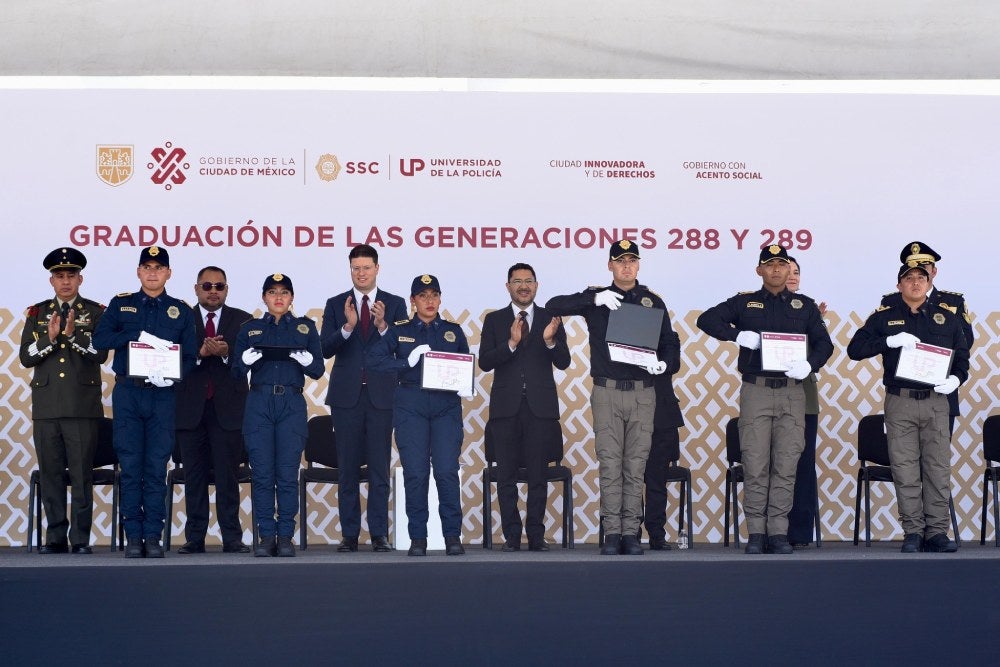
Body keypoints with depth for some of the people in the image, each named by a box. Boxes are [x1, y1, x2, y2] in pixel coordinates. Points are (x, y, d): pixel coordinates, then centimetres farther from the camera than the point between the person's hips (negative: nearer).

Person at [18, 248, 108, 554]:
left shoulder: (96, 313, 6)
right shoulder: (37, 313, 13)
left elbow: (101, 354, -4)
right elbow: (26, 357, 5)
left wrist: (72, 334, -17)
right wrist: (50, 337, -11)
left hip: (83, 405, -3)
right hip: (46, 407, 3)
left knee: (82, 473, -4)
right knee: (50, 473, 4)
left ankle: (81, 538, 0)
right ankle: (55, 537, 10)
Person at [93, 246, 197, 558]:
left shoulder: (181, 311, 10)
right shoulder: (121, 304, 10)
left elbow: (190, 356, 6)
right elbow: (100, 339, -3)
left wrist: (173, 377, -14)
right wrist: (139, 336, -14)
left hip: (163, 394, 0)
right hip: (127, 392, 0)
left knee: (157, 468, 0)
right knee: (130, 467, 0)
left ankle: (153, 537, 4)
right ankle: (133, 536, 4)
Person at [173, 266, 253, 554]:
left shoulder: (241, 320, 9)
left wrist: (226, 353, -18)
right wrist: (200, 353, -17)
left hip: (228, 408, -1)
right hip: (191, 408, 1)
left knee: (228, 475, -1)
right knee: (194, 476, 4)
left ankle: (232, 538, 2)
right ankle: (194, 538, 8)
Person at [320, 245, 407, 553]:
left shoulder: (395, 304, 6)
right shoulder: (336, 305, 7)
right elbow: (325, 349, -3)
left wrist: (383, 326, -19)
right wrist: (347, 326, -19)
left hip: (381, 395, -1)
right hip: (347, 395, 1)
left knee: (380, 467, 0)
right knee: (348, 469, 4)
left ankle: (379, 534, 5)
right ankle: (350, 534, 9)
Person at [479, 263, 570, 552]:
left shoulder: (550, 319, 8)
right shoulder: (494, 320, 8)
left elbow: (563, 362, 1)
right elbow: (485, 362, -2)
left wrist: (550, 341, -18)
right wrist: (511, 343, -17)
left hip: (540, 406, 0)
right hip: (506, 406, 0)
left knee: (538, 475, 0)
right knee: (506, 476, 2)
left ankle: (536, 535, 5)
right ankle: (512, 535, 7)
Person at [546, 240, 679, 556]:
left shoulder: (653, 301, 11)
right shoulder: (596, 298, 8)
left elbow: (670, 342, 11)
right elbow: (554, 306, -3)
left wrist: (665, 363, -11)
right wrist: (595, 299, -15)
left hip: (642, 391, 1)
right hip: (606, 391, -1)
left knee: (636, 466, 1)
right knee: (610, 465, -2)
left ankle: (631, 533, 5)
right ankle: (612, 533, 1)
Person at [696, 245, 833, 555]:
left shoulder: (805, 306, 14)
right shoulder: (745, 303, 10)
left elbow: (824, 343, 11)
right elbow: (706, 320, 3)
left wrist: (810, 364, -9)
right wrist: (737, 334, -11)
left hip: (792, 391, 1)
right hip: (756, 390, -1)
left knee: (786, 466, 0)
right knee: (755, 465, -3)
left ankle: (778, 532, 5)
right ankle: (756, 533, 2)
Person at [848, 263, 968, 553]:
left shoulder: (948, 318, 13)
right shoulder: (884, 317, 8)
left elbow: (963, 357, 16)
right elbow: (854, 349, -2)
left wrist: (956, 378, -6)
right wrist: (890, 341, -15)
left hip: (936, 401, 1)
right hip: (899, 401, -1)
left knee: (939, 468, -3)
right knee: (905, 471, -2)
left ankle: (937, 532, 3)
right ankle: (913, 533, 4)